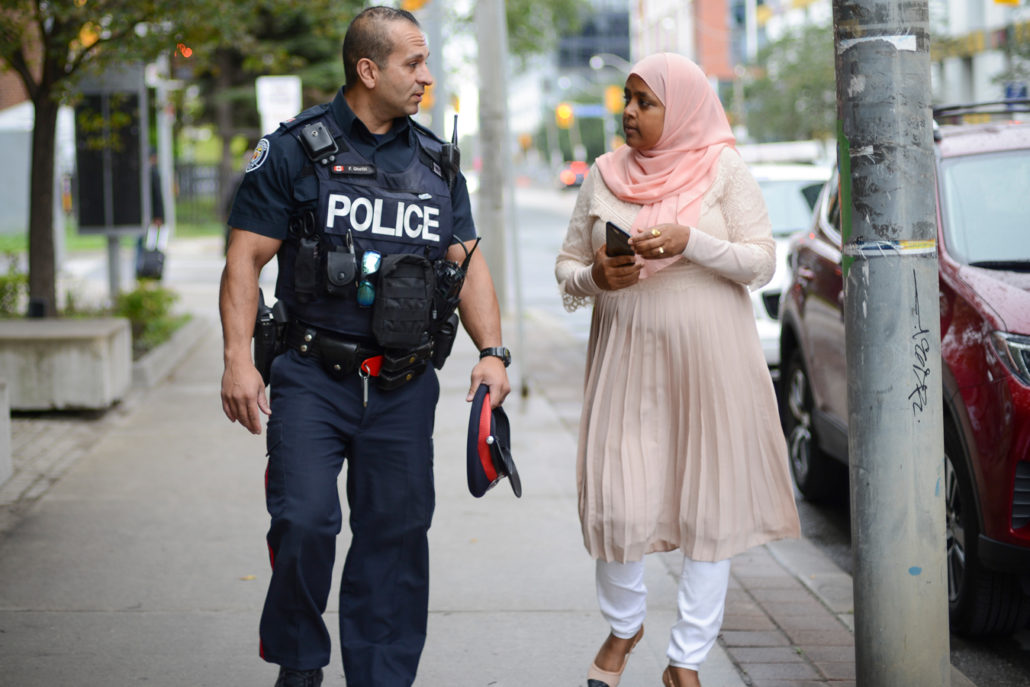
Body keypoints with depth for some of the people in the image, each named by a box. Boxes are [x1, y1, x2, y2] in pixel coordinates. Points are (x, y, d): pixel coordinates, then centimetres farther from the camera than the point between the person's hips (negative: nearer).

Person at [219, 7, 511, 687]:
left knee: (396, 533, 5)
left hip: (404, 386, 4)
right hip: (313, 376, -4)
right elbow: (246, 257, -3)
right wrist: (239, 359, -13)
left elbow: (469, 263, 14)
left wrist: (492, 353, 1)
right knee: (304, 520, -14)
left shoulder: (436, 163, 11)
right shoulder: (294, 150, -2)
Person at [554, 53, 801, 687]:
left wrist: (688, 241, -20)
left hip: (711, 360, -2)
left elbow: (763, 261, -6)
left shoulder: (724, 170, -1)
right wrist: (595, 277, -10)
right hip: (627, 358, 2)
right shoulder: (604, 175, 8)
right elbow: (567, 265, 12)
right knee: (617, 506, -2)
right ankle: (624, 627, 27)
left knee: (711, 507, 1)